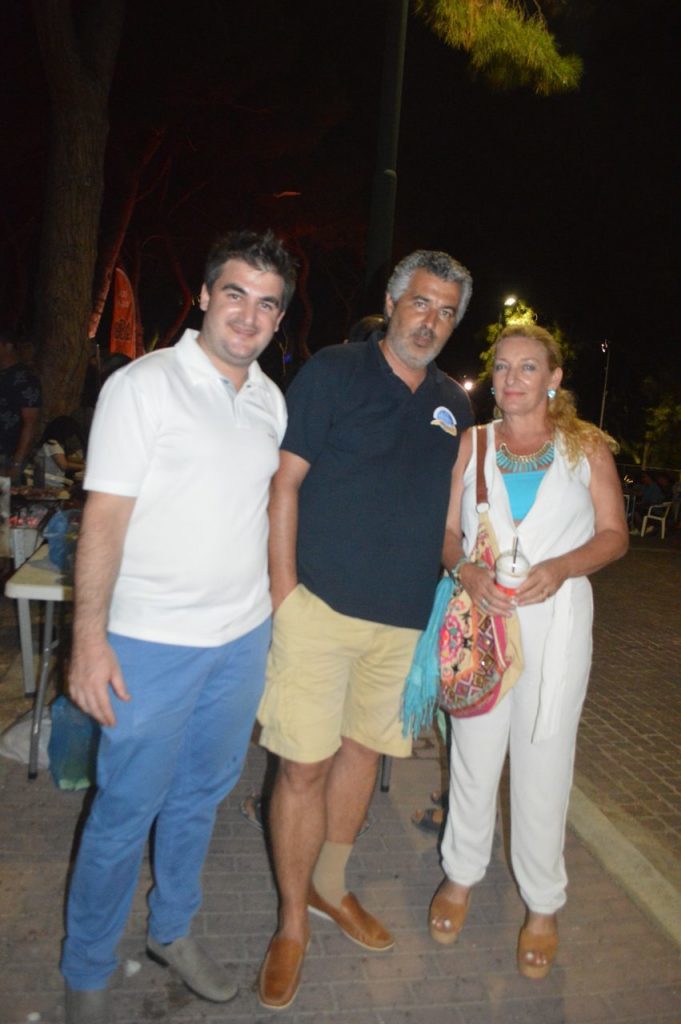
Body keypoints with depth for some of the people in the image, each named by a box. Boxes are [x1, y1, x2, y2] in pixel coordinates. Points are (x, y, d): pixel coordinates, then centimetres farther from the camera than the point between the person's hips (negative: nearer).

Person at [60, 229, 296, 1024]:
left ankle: (172, 931, 44)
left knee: (200, 795, 20)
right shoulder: (144, 385, -10)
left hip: (244, 637, 6)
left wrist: (278, 602, 12)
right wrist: (90, 641, -16)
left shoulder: (270, 400, 8)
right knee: (124, 814, 8)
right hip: (153, 643, -5)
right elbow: (104, 518, -12)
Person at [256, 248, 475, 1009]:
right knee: (304, 767, 1)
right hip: (320, 604, -5)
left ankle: (329, 887, 40)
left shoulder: (453, 404, 11)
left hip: (404, 617, 5)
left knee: (363, 751, 18)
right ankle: (292, 923, 25)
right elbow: (284, 483, -8)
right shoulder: (333, 372, -4)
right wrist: (284, 591, -13)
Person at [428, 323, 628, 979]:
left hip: (555, 618, -1)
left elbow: (614, 534, 2)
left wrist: (559, 568, -16)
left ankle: (542, 905, 26)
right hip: (480, 613, 1)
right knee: (474, 750, 10)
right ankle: (461, 874, 33)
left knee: (544, 759, 5)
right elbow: (446, 531, 6)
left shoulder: (587, 446, 5)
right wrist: (467, 571, -15)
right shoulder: (471, 444, 8)